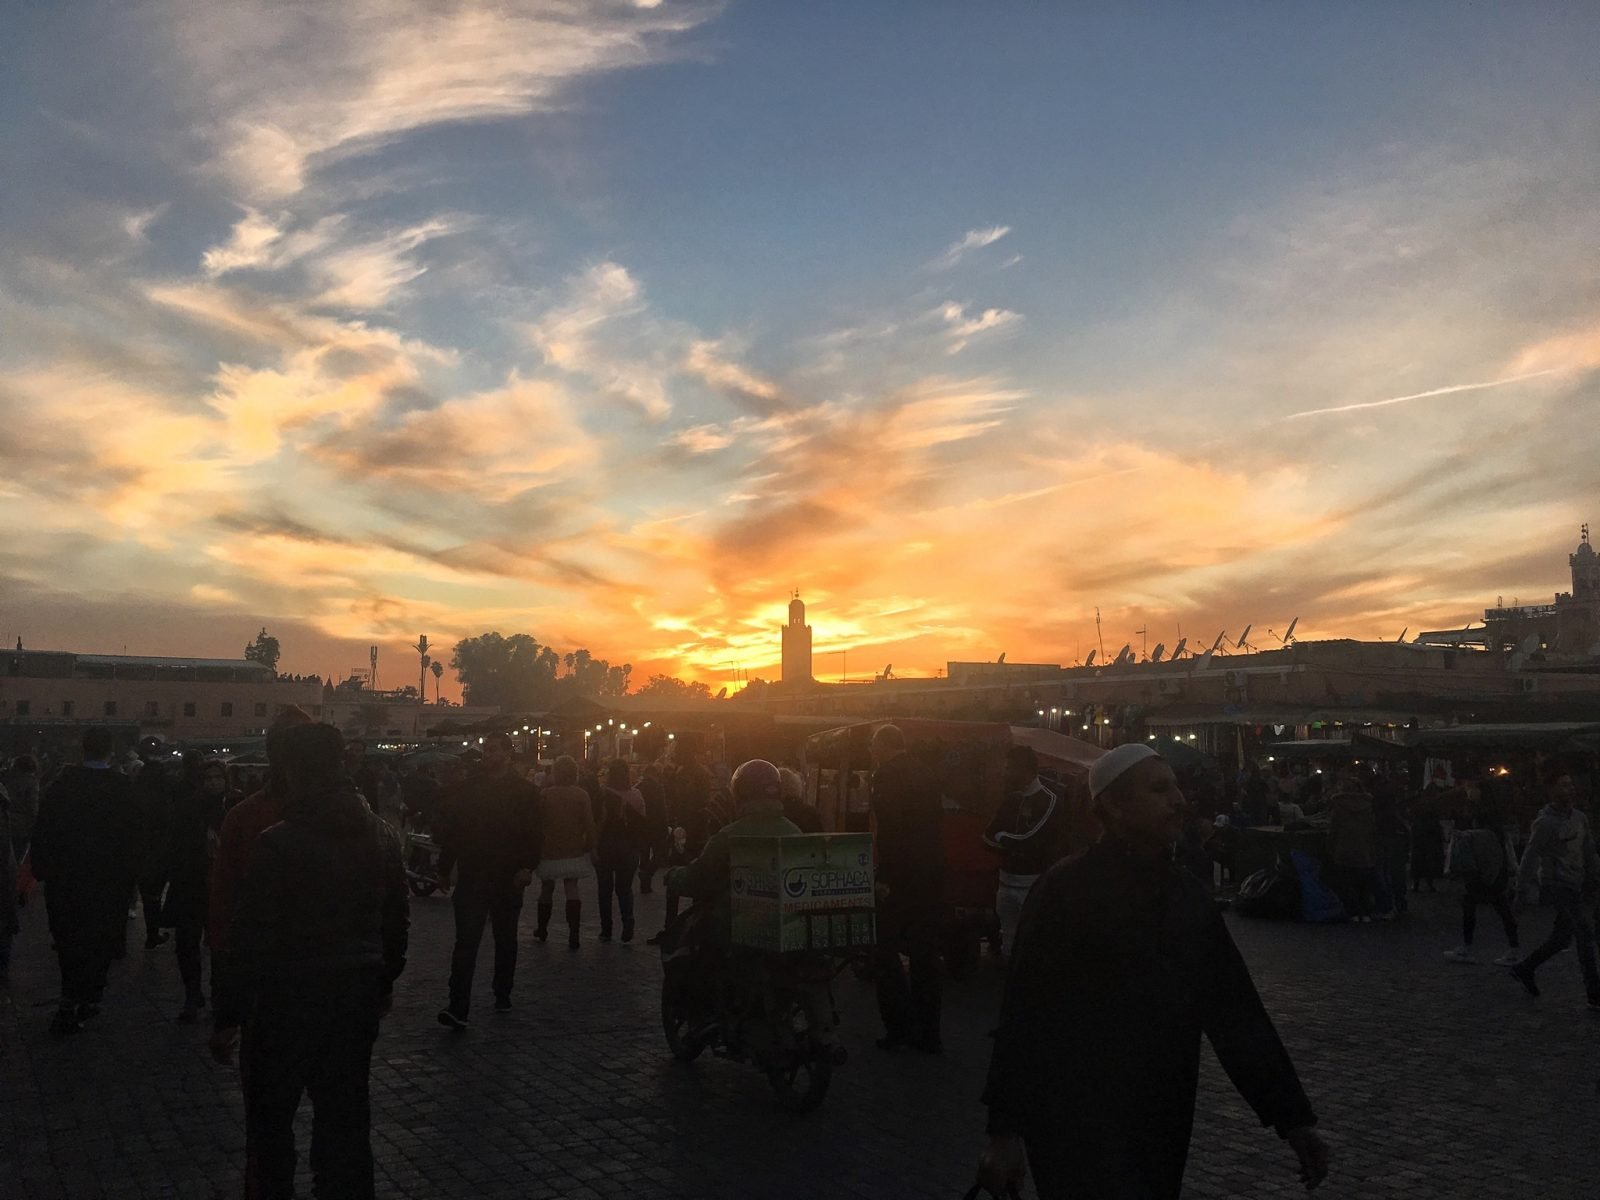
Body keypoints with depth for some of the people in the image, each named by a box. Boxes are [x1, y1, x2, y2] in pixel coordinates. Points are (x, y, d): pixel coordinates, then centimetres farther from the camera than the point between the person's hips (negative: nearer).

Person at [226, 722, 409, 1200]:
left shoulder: (278, 844, -16)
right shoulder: (382, 837, 2)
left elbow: (251, 934, -15)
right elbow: (398, 919, 9)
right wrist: (384, 981, 18)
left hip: (288, 999, -5)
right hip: (358, 997, 5)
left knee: (271, 1113, 12)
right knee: (346, 1112, 14)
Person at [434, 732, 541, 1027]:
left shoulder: (523, 790, -1)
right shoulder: (469, 787, 5)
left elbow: (532, 833, -6)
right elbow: (450, 825, 8)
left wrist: (526, 867, -17)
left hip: (508, 878, 0)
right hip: (471, 875, 0)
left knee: (505, 939, 15)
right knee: (466, 941, -8)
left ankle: (502, 995, 31)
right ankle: (458, 1007, -12)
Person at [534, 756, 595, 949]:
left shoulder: (544, 795, -8)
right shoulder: (582, 795, -7)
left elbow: (537, 823, -2)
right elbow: (589, 824, -6)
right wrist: (590, 846, 4)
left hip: (549, 851, 0)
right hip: (574, 851, 0)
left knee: (546, 889, 16)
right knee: (571, 890, 3)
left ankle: (542, 929, 29)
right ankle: (573, 935, -6)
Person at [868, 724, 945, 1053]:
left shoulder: (886, 775, -10)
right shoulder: (926, 775, 12)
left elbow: (889, 829, -19)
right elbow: (937, 826, 14)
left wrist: (883, 877, -16)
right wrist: (935, 870, 16)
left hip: (899, 879, -7)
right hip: (931, 878, 7)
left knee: (886, 952, 5)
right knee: (925, 957, 12)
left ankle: (900, 1026, 3)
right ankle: (927, 1034, 17)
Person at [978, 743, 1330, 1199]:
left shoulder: (1188, 897, 6)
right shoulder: (1066, 891, -12)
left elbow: (1235, 1009, 7)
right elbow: (1024, 1013, -14)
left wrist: (1292, 1117, 4)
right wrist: (1005, 1129, -16)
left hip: (1162, 1133, 6)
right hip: (1078, 1128, -6)